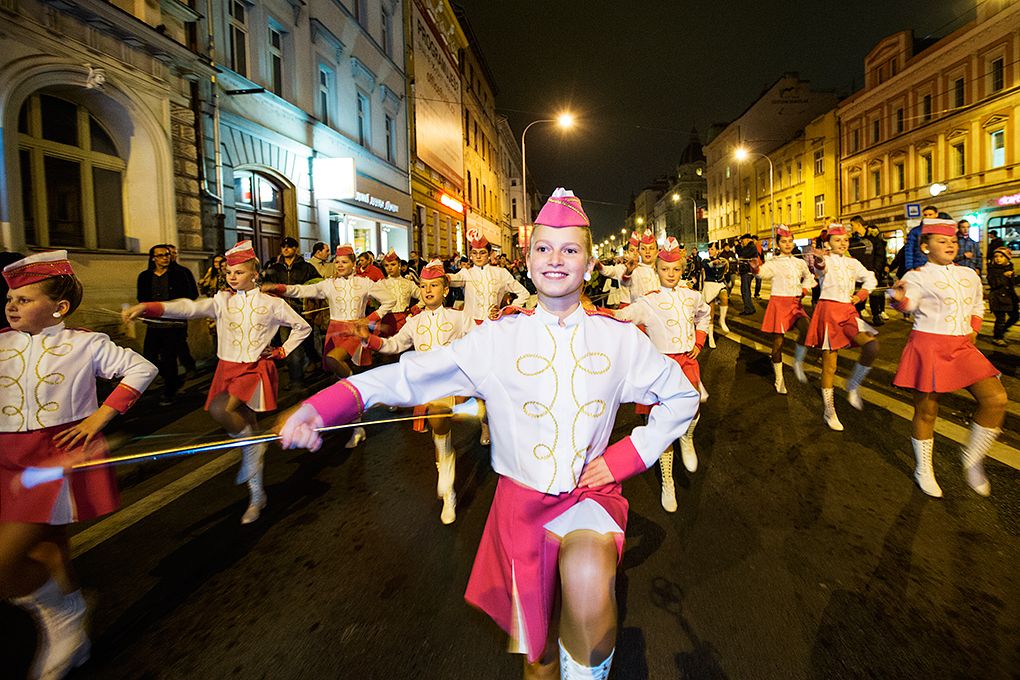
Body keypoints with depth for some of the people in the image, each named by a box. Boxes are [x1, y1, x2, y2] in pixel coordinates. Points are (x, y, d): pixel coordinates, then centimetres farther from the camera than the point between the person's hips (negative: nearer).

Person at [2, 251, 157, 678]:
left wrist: (99, 417, -7)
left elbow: (142, 369, -2)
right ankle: (70, 642, 34)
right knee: (44, 554, 14)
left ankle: (62, 620, 14)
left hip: (61, 455, -5)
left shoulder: (84, 343, -4)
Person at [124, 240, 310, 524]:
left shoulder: (271, 303, -2)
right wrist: (147, 308, -29)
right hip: (228, 370, 4)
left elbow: (302, 326, 7)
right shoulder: (222, 301, 3)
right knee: (244, 426, 8)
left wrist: (282, 351, 0)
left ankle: (253, 445, -2)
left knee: (219, 409, -30)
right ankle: (257, 497, 20)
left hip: (256, 370, -4)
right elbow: (190, 308, -14)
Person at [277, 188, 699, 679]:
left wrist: (627, 457, -3)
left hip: (588, 495, 0)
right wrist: (328, 403, -26)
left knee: (587, 571, -35)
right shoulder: (500, 338, -5)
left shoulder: (619, 338, -1)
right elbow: (416, 374, -12)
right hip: (522, 499, 1)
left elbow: (682, 397, 9)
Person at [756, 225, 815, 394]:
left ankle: (798, 362, 0)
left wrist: (804, 289, 9)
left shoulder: (800, 262, 11)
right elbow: (763, 272, -23)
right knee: (778, 341, -1)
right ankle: (779, 380, 12)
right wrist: (755, 269, -46)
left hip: (795, 304, 3)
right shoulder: (773, 263, -2)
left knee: (807, 329, -24)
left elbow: (808, 278, 28)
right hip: (779, 303, -3)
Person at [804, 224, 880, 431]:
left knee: (872, 346, -20)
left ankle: (853, 387, 4)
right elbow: (820, 268, -30)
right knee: (829, 364, -1)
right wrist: (819, 262, -55)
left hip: (848, 312, 5)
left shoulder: (852, 263, 12)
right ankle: (829, 412, 10)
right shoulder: (826, 260, -5)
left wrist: (861, 294, 9)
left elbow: (870, 278, 27)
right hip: (829, 311, -5)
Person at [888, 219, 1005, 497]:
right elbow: (909, 303, -27)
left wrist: (973, 330, 14)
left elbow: (977, 307, 28)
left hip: (962, 347, 6)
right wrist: (900, 297, -49)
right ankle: (923, 470, 18)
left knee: (996, 398, -10)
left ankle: (973, 457, 11)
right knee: (926, 410, 1)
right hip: (928, 346, -5)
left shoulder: (969, 275, 12)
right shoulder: (918, 276, -7)